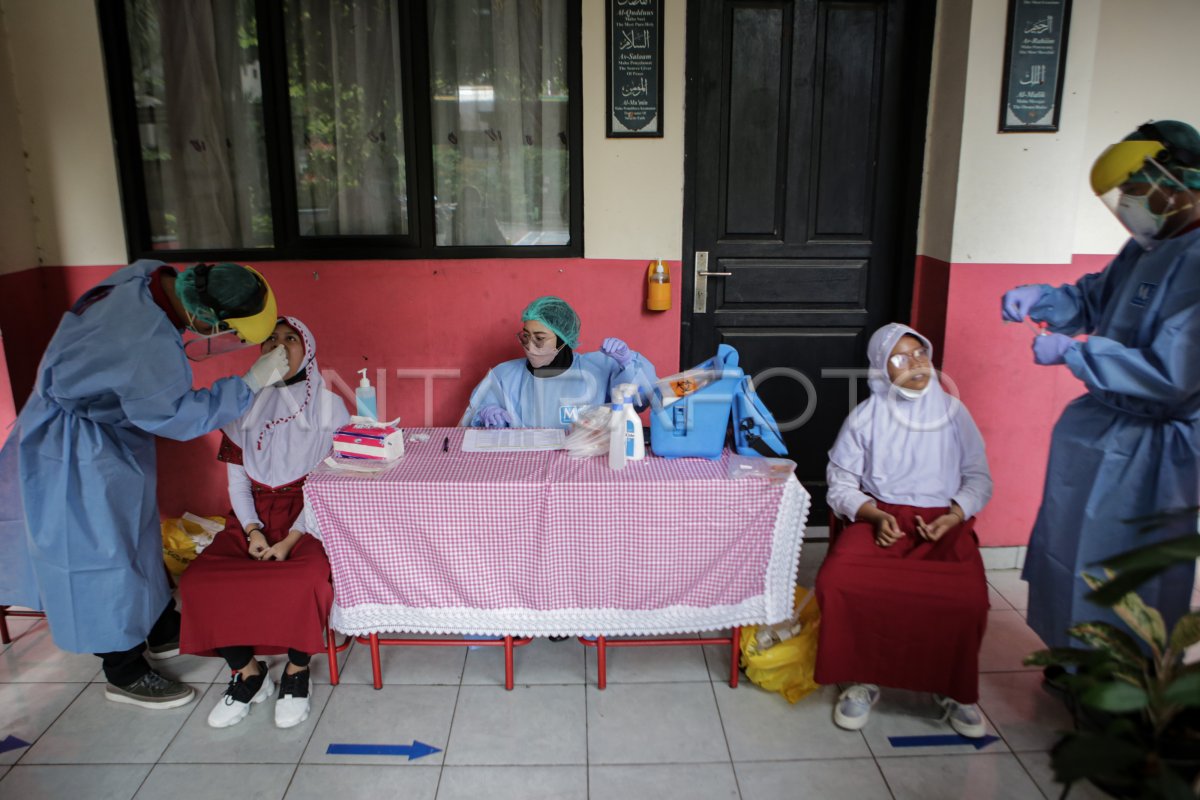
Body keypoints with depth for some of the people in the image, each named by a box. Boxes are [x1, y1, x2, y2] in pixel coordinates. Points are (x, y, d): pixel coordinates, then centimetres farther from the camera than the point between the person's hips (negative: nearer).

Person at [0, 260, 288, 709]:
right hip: (77, 449, -10)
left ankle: (163, 631, 39)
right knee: (102, 552, 4)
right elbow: (177, 417, -24)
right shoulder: (149, 347, -38)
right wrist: (251, 384, -22)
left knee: (137, 534, 21)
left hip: (105, 431, 10)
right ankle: (125, 675, 21)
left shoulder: (150, 275, -15)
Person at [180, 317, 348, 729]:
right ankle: (247, 672, -2)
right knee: (199, 580, -22)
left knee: (301, 580, -34)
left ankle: (296, 672, -6)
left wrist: (291, 539, -14)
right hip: (255, 516, 4)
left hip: (307, 516, -3)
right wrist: (252, 530, -8)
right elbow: (237, 481, 10)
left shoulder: (327, 406, 1)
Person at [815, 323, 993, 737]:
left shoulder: (954, 413, 9)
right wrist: (875, 515, -13)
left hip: (944, 522, 1)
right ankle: (863, 680, -4)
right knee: (837, 583, -31)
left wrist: (954, 515, -9)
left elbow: (979, 478, 10)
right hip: (880, 518, 0)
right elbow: (841, 483, 5)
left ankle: (955, 690, 1)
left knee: (968, 599, -30)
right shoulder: (866, 416, 5)